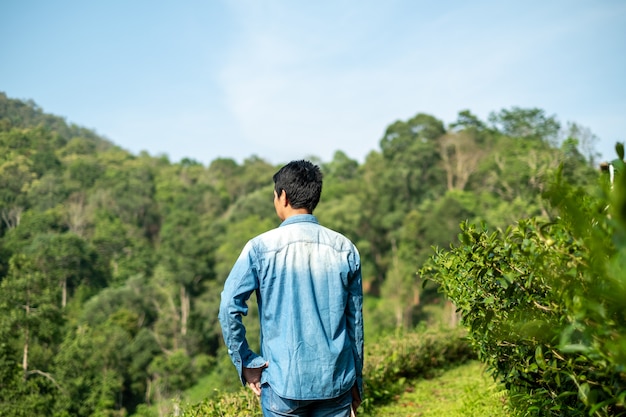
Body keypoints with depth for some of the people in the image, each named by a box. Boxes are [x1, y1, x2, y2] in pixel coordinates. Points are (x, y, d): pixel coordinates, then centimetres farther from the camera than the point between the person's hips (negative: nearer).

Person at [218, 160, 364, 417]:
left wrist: (245, 362, -3)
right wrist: (357, 381, 14)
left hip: (284, 383, -2)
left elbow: (229, 307, -14)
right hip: (335, 380, 2)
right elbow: (355, 320, 5)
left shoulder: (261, 248, -8)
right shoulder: (345, 249, 0)